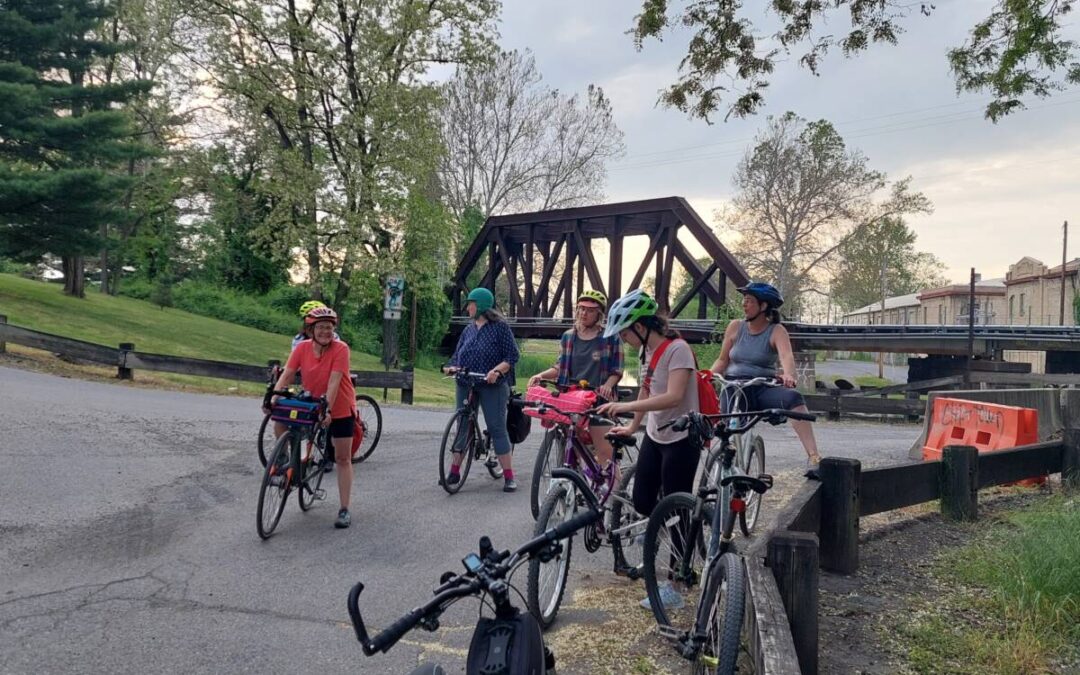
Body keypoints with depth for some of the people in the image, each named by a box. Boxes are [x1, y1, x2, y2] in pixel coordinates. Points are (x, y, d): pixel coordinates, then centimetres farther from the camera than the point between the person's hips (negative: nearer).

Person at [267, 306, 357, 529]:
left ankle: (344, 510, 6)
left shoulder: (340, 349, -20)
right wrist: (274, 397, -26)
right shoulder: (302, 348, -9)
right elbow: (287, 375, -12)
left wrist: (327, 409, -33)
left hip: (340, 408, -4)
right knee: (281, 423, -17)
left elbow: (333, 382, -27)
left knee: (342, 458, 0)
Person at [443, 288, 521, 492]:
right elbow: (457, 355, 14)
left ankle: (509, 476, -2)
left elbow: (512, 356, -9)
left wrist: (497, 370, -24)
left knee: (497, 428, -6)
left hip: (492, 386, -6)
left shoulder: (500, 327, -4)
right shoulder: (468, 330, 13)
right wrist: (452, 367, -7)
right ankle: (454, 471, 19)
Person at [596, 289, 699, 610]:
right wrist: (632, 425, 24)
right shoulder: (649, 351, 5)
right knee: (643, 502, 10)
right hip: (654, 437, 8)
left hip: (680, 440, -8)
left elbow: (674, 396, -32)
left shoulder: (677, 349, -20)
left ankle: (675, 586, 8)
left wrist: (626, 406, -37)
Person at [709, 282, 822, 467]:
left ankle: (813, 456, -36)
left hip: (763, 388, -2)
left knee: (794, 398, -31)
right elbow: (722, 360, 13)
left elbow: (787, 355, -20)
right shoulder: (735, 326, 8)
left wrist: (788, 375, -42)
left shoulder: (776, 331, 0)